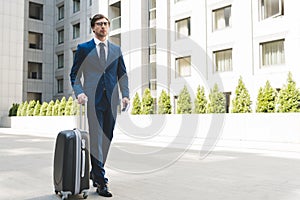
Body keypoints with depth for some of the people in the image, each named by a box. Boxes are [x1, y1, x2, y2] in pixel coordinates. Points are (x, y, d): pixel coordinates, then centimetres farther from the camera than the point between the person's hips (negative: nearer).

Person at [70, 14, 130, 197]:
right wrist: (79, 92, -10)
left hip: (111, 100, 4)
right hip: (92, 100, -3)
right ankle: (101, 182, -2)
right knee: (96, 140, -7)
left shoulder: (116, 49, 16)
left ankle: (95, 173, 27)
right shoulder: (83, 48, 8)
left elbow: (122, 74, 15)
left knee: (107, 139, 8)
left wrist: (125, 94, 1)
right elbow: (75, 74, 7)